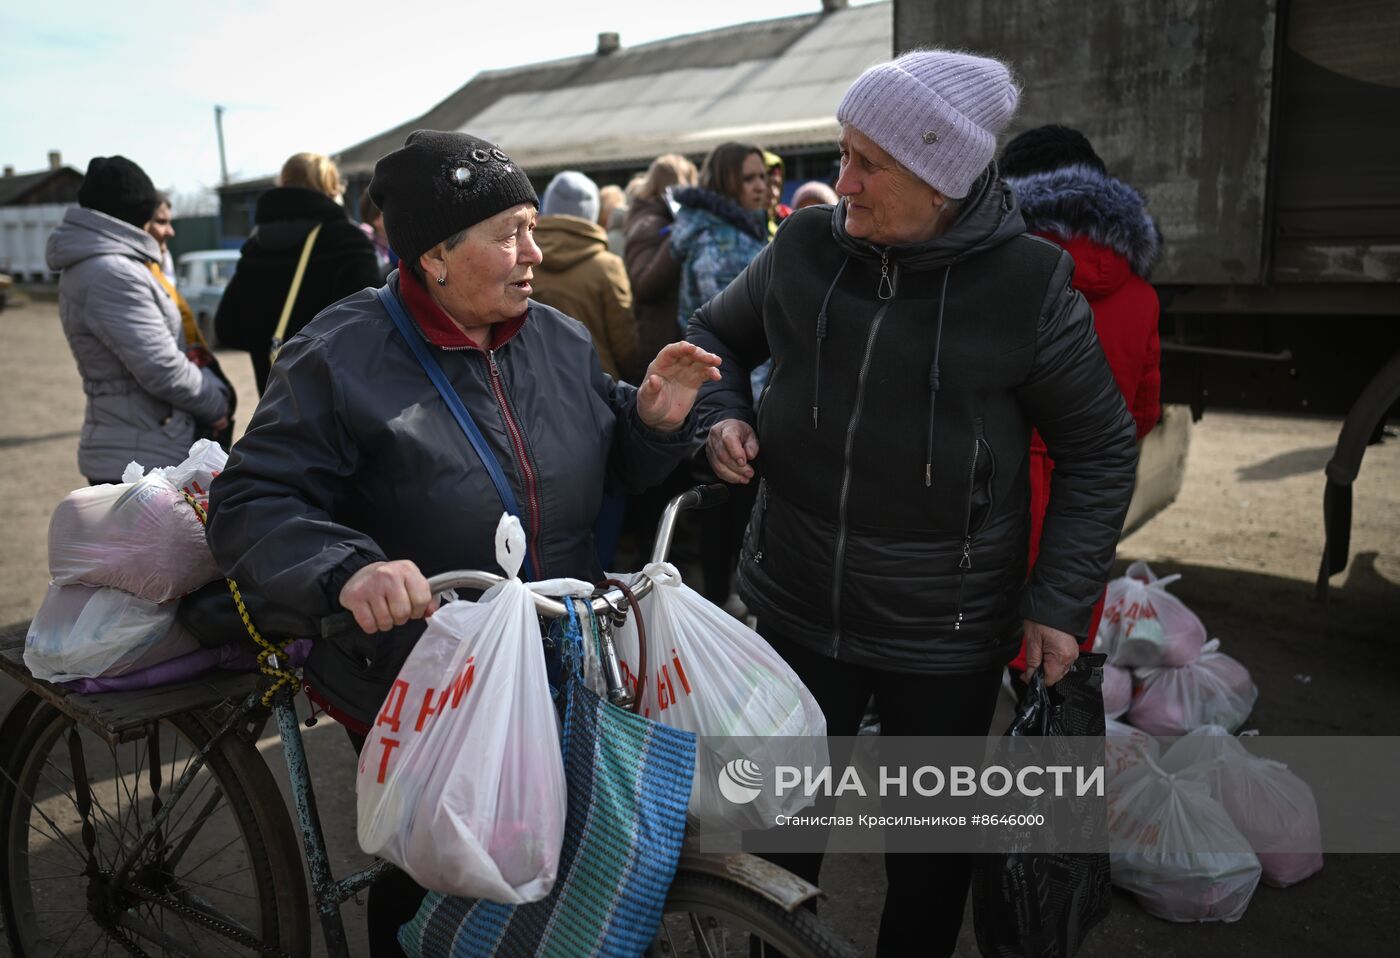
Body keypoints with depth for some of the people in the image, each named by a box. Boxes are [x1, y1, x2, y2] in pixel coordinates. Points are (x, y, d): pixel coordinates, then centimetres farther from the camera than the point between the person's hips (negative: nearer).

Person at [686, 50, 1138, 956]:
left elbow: (1101, 448, -3)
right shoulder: (805, 247, -6)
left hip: (947, 633, -2)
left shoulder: (1029, 284, -13)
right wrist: (723, 412, -7)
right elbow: (715, 332, 13)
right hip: (797, 607, 3)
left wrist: (1061, 600, -9)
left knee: (933, 843, 19)